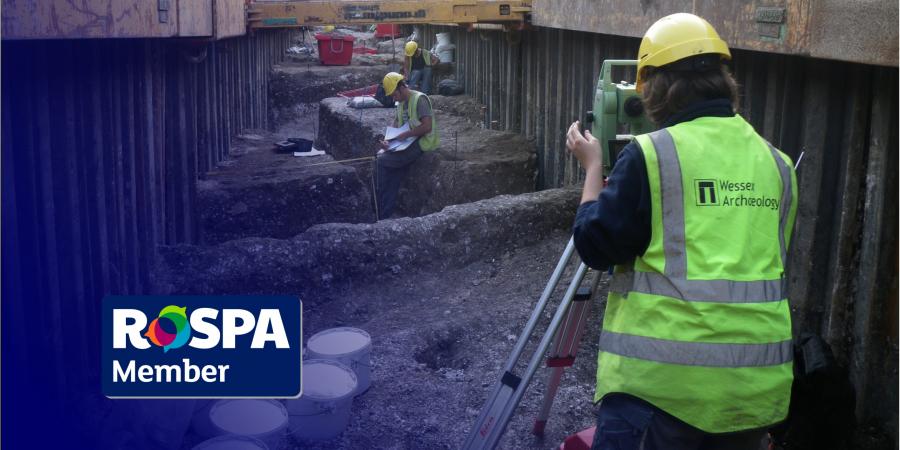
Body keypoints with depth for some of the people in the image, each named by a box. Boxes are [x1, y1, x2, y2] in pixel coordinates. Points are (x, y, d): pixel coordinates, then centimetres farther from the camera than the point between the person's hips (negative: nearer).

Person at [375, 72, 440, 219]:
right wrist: (388, 141, -2)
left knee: (381, 160, -17)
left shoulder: (419, 99, -12)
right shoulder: (401, 102, 16)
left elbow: (427, 126, -21)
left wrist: (406, 134, -18)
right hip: (406, 144, 8)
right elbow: (395, 125, 17)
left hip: (421, 143, -8)